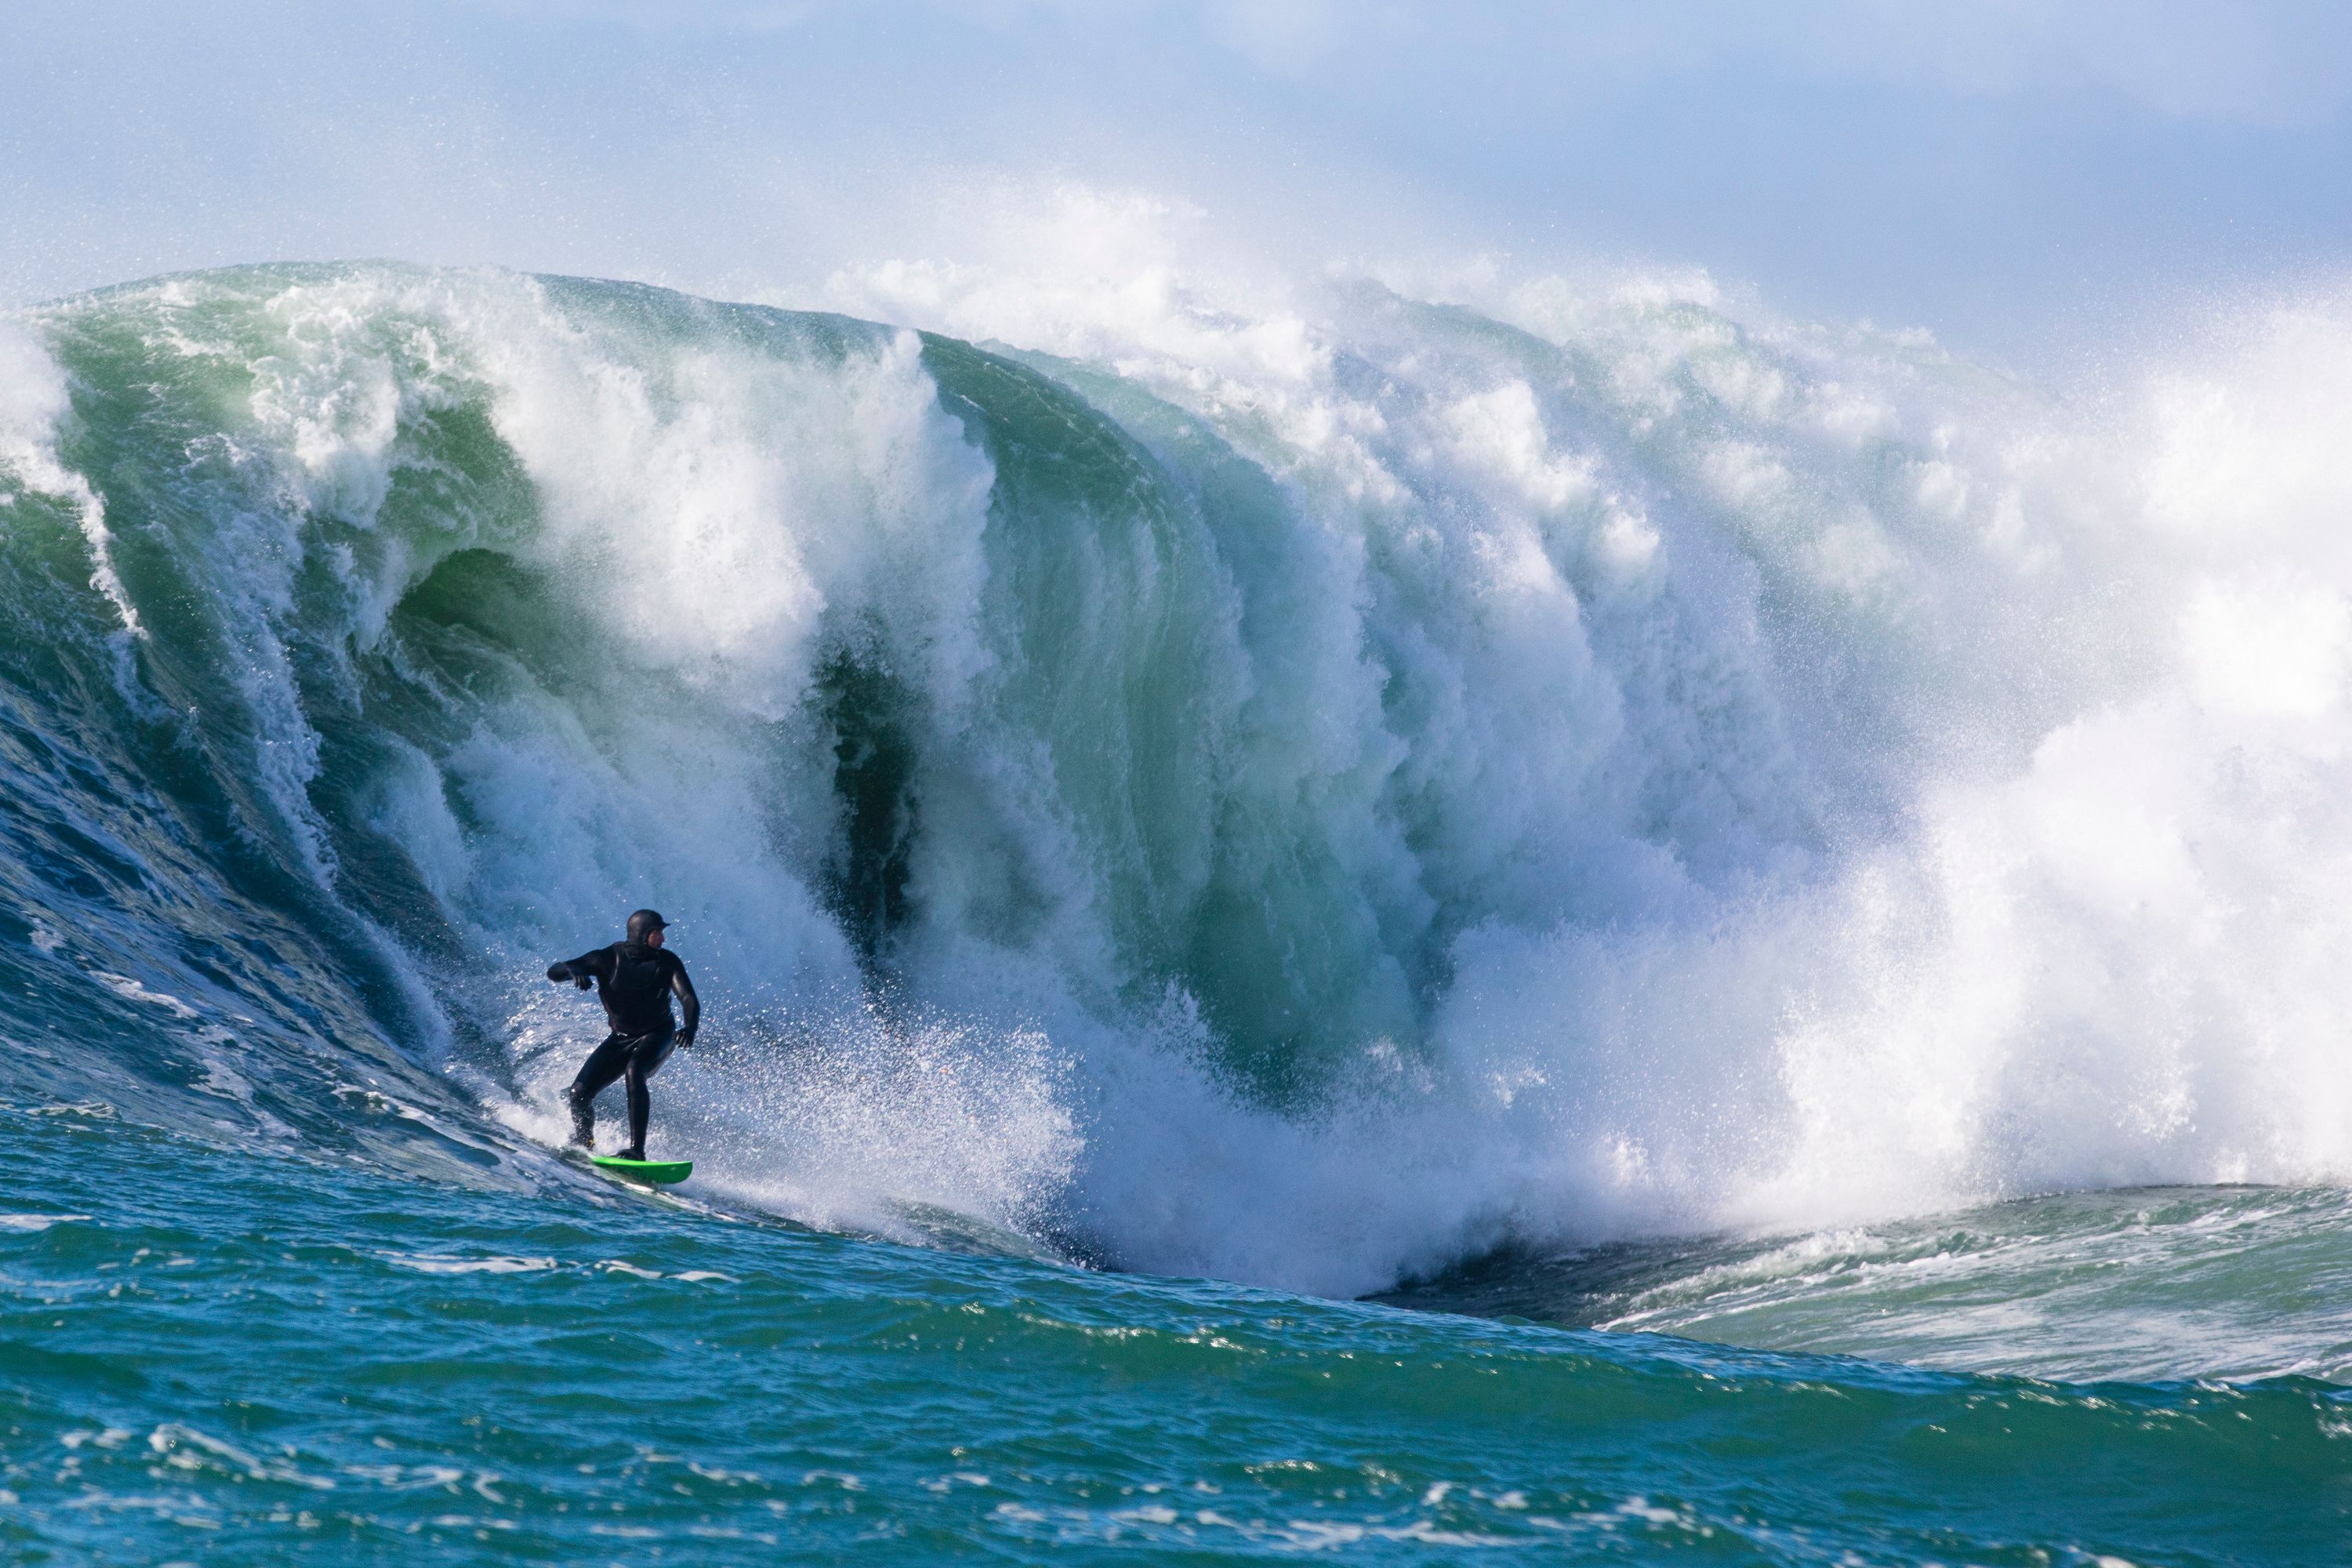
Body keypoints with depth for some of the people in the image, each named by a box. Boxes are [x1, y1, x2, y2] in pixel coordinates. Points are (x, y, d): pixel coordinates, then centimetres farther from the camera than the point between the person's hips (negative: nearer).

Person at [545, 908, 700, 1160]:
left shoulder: (667, 961, -14)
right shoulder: (607, 958, -13)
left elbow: (689, 999, -24)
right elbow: (553, 972, -17)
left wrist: (691, 1026, -46)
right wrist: (573, 970, -41)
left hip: (657, 1036, -2)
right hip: (621, 1038, 2)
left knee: (634, 1072, -35)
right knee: (579, 1093, -11)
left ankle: (637, 1150, -37)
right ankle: (583, 1144, 21)